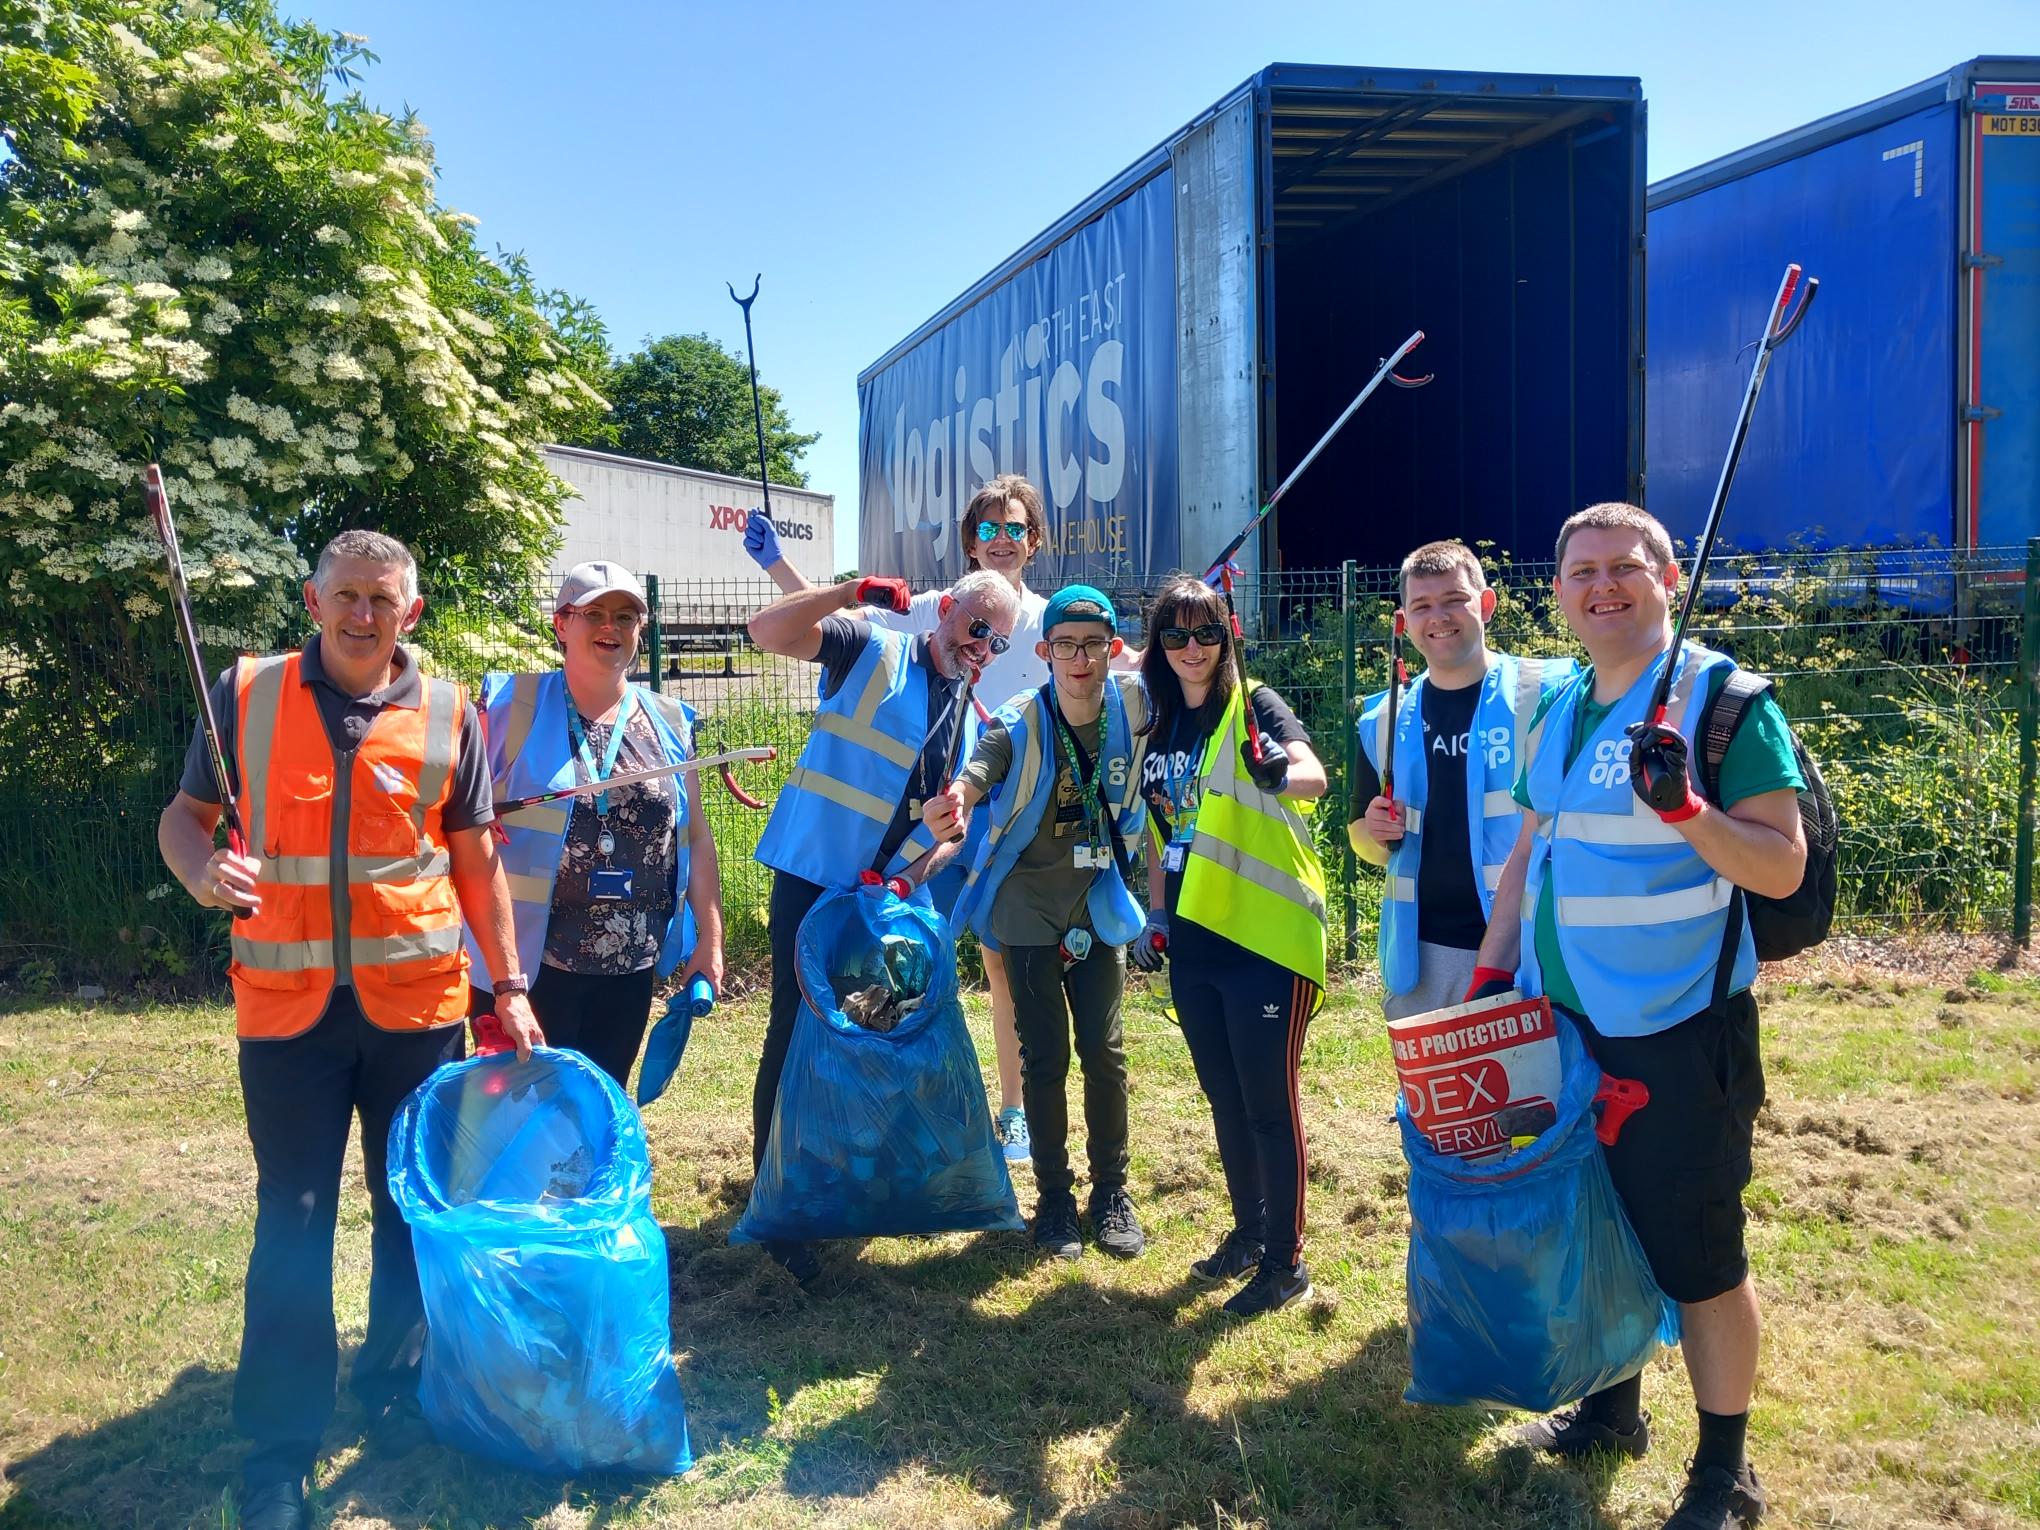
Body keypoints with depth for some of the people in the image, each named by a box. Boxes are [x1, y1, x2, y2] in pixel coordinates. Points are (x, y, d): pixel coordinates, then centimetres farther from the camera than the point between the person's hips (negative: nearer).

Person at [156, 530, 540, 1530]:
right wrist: (202, 867, -16)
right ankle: (278, 1447, 19)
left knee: (414, 1212, 12)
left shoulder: (446, 715, 3)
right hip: (287, 1005, -1)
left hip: (417, 1002, 1)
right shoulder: (246, 693, 1)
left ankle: (394, 1392, 33)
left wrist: (508, 985, 6)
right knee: (291, 1225, 6)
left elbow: (477, 859, 8)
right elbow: (182, 815, 7)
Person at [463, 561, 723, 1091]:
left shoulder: (669, 722, 8)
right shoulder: (512, 706, -3)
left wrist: (710, 938, 9)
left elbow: (694, 835, 12)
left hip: (630, 969, 4)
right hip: (525, 963, -4)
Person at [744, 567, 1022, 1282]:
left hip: (899, 900, 5)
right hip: (815, 880, -5)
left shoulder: (976, 720, 12)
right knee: (798, 1030, -3)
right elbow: (767, 631, -15)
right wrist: (854, 592, -26)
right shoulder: (872, 649, -3)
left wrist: (913, 876, -10)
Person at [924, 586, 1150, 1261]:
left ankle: (1112, 1191, 24)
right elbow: (973, 776, -38)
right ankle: (1053, 1196, 20)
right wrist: (952, 806, -62)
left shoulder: (1133, 705, -12)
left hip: (1099, 907, 2)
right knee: (1045, 1058, 5)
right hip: (1028, 910, -2)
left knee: (1104, 1052, 8)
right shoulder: (1019, 724, -21)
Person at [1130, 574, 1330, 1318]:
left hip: (1265, 937, -6)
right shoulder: (1158, 724, 10)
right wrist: (1155, 917, 11)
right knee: (1224, 1097, 17)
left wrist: (1282, 773, -48)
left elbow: (1312, 774, -26)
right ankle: (1248, 1229, 35)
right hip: (1193, 941, 6)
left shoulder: (1254, 704, -8)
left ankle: (1286, 1260, 15)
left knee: (1268, 1101, 1)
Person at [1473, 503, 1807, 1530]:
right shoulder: (1559, 712, 10)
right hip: (1566, 1022, 7)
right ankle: (1611, 1406, 38)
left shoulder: (1722, 699, -11)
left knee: (1696, 1251, 2)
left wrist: (1681, 807, -29)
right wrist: (1492, 971, 11)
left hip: (1681, 1032, -7)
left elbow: (1782, 869, -14)